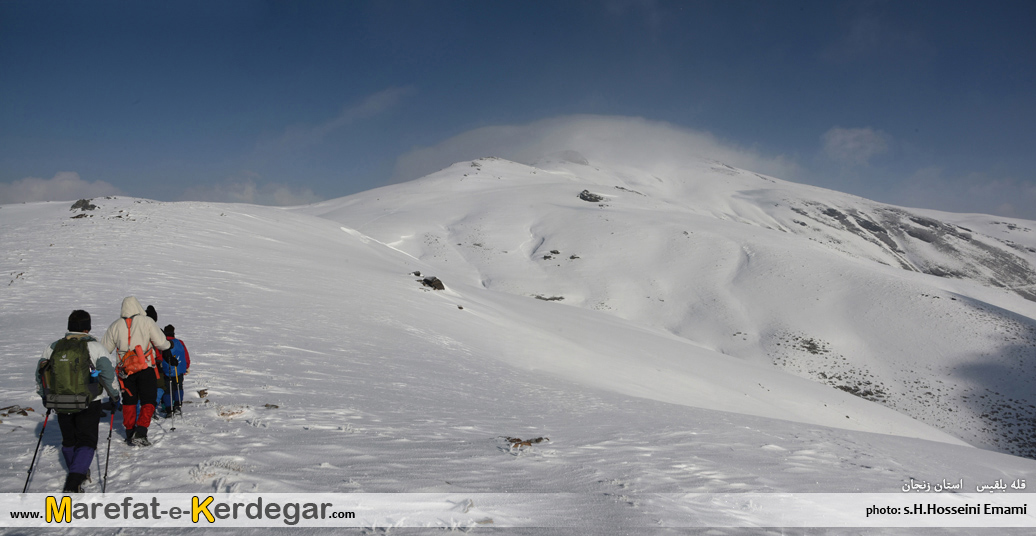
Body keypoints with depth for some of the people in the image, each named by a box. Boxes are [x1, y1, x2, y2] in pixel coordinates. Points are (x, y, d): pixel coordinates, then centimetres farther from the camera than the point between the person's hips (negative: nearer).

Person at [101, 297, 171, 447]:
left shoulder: (115, 326, 3)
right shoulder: (147, 322, -6)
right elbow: (161, 343, -7)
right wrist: (169, 344, 15)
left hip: (125, 370, 3)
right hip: (145, 369, -3)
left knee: (129, 401, 17)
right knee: (148, 402, 1)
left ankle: (130, 433, 22)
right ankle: (140, 434, -11)